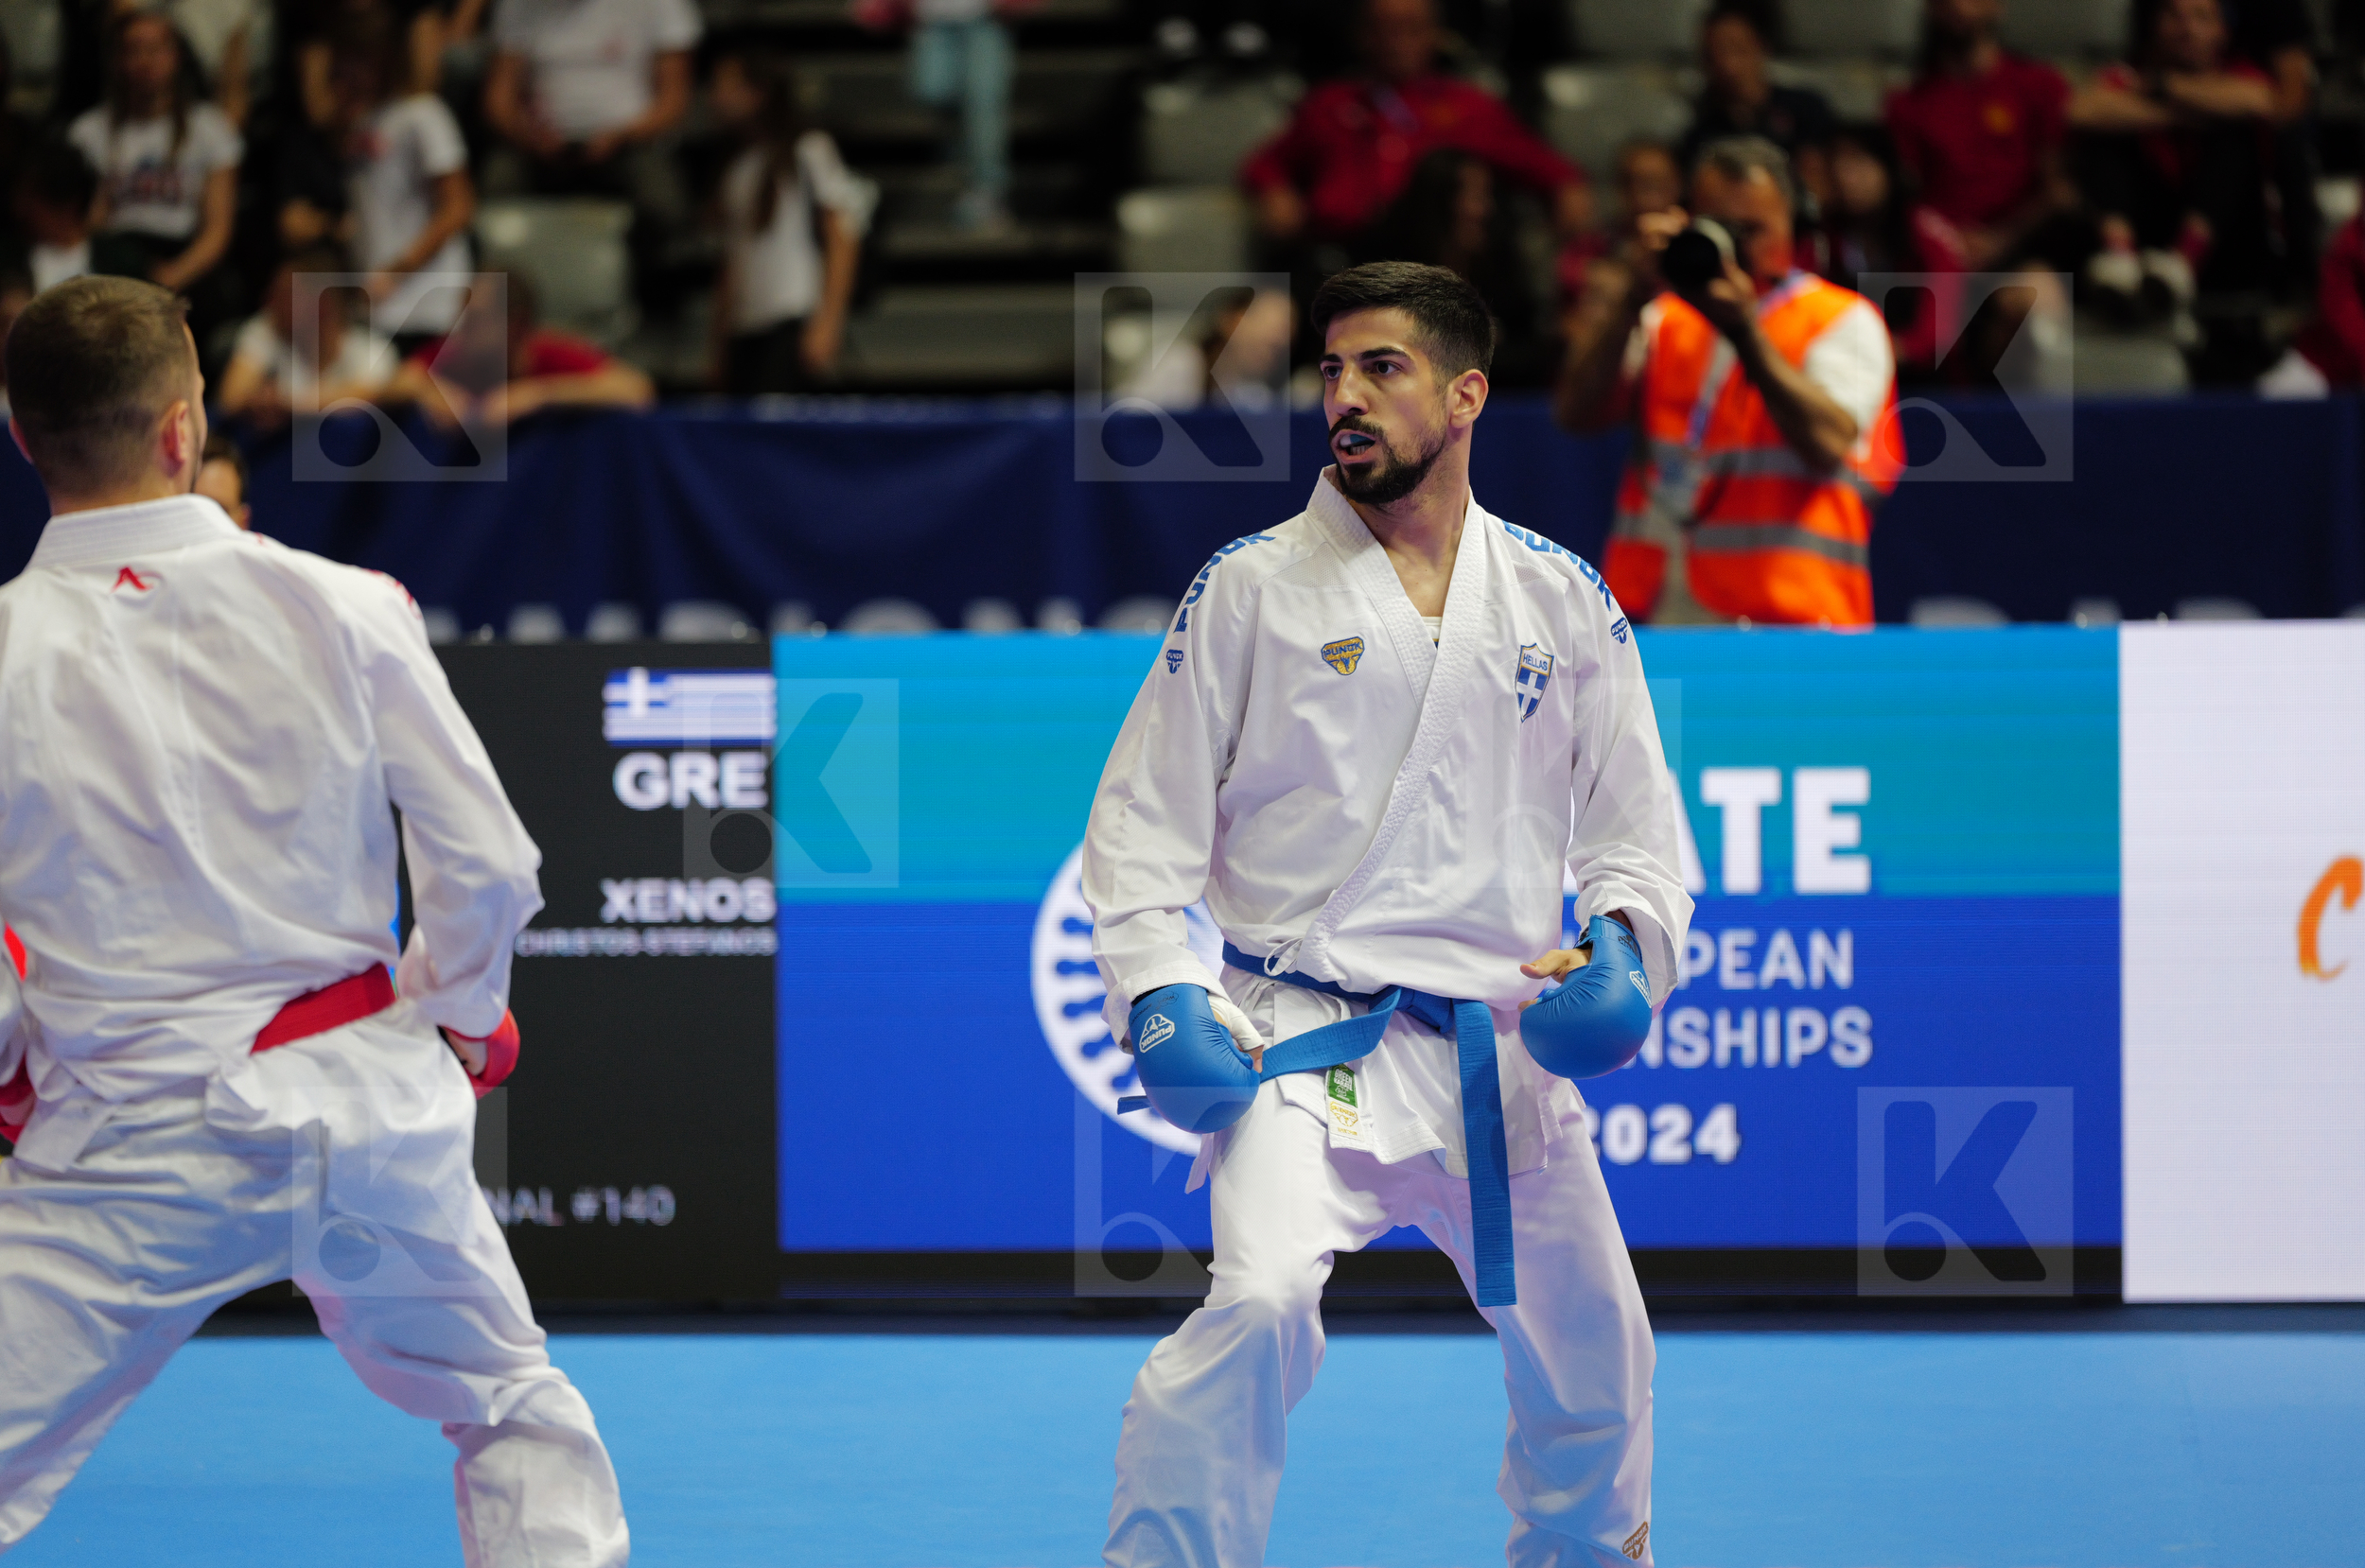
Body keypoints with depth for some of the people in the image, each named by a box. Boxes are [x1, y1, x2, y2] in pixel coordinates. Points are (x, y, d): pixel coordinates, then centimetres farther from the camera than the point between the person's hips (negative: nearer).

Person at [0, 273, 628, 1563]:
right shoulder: (342, 609, -5)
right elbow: (485, 863, -2)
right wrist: (463, 1012, 18)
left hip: (137, 1144, -2)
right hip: (368, 1107, 2)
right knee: (516, 1415, 26)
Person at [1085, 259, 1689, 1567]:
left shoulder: (1565, 602, 7)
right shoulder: (1253, 588, -1)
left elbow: (1633, 820, 12)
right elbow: (1140, 819, 1)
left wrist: (1623, 940, -9)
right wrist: (1157, 993, -12)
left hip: (1505, 1053, 4)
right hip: (1309, 1047, -4)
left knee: (1589, 1361, 16)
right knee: (1260, 1303, -29)